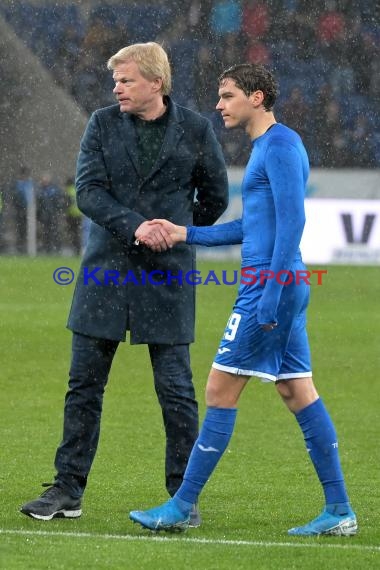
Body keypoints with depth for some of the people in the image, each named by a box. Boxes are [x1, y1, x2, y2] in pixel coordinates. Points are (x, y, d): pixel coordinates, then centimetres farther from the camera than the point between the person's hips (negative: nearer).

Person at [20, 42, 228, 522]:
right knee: (84, 387, 5)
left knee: (176, 391, -1)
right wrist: (134, 227, -20)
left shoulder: (194, 130, -1)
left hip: (165, 279, -2)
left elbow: (216, 197, 11)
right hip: (104, 274, 2)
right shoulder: (103, 124, 3)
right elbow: (87, 190, -7)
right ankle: (68, 490, 13)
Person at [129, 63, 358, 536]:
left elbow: (291, 220, -19)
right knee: (297, 392, 8)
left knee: (221, 391, -5)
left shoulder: (281, 145, -12)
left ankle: (182, 506, -1)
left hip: (269, 285, -10)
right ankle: (339, 511, 7)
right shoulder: (264, 148, 19)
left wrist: (271, 295, -23)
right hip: (283, 288, 10)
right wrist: (188, 234, 21)